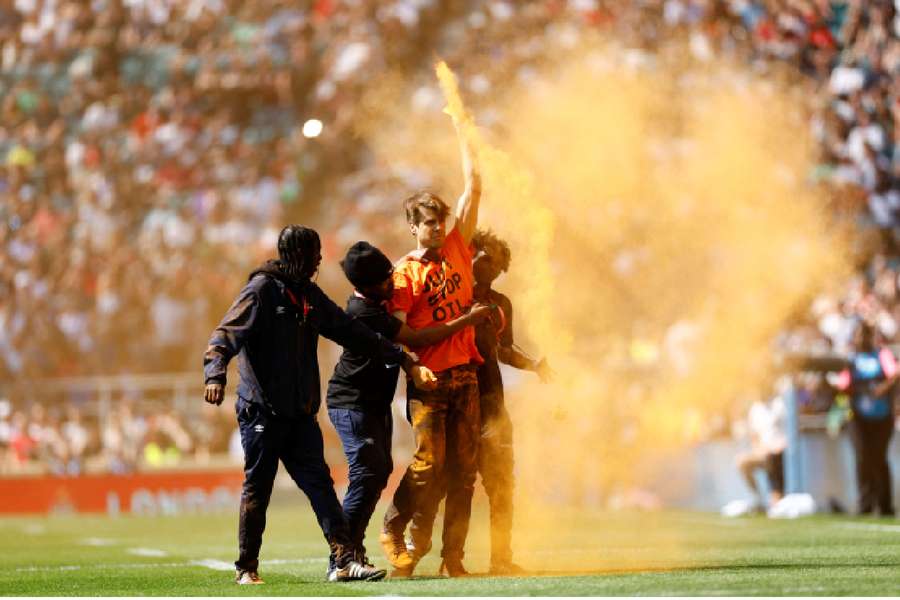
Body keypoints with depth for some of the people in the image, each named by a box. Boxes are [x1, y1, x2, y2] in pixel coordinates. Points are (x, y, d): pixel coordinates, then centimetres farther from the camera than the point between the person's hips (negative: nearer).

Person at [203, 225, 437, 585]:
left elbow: (353, 334, 21)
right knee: (257, 488, 0)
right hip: (262, 410, -6)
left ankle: (343, 560, -6)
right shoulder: (263, 289, -7)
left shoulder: (309, 295, 16)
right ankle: (247, 569, 9)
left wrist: (405, 362, 21)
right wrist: (216, 375, -34)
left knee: (320, 484, -1)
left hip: (300, 413, 7)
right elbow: (225, 335, -15)